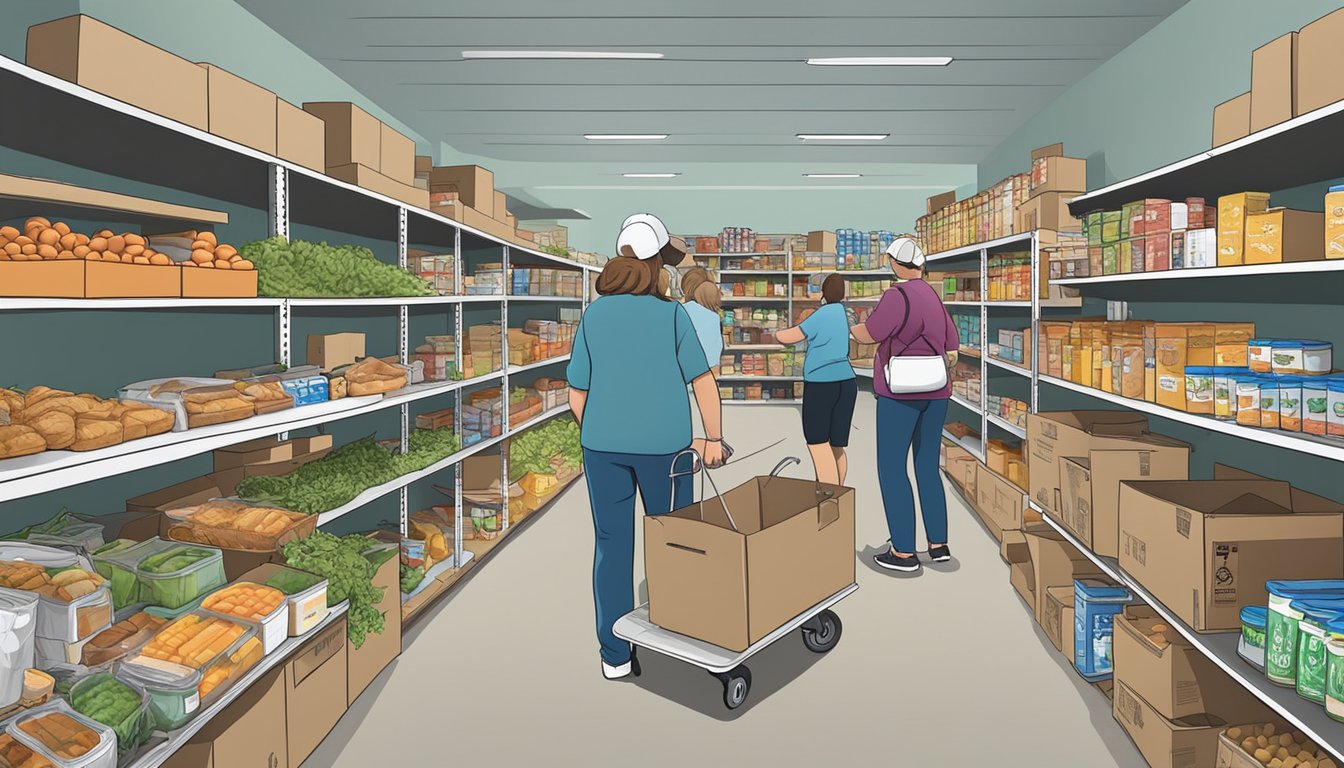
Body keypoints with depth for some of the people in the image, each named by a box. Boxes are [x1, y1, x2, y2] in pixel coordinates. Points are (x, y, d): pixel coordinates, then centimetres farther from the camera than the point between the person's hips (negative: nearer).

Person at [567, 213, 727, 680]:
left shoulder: (593, 316, 1)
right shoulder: (671, 314, -6)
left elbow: (576, 395, 3)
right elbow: (703, 382, -6)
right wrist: (714, 438, 4)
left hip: (602, 445, 2)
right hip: (663, 446, -2)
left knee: (612, 545, 9)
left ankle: (615, 656, 16)